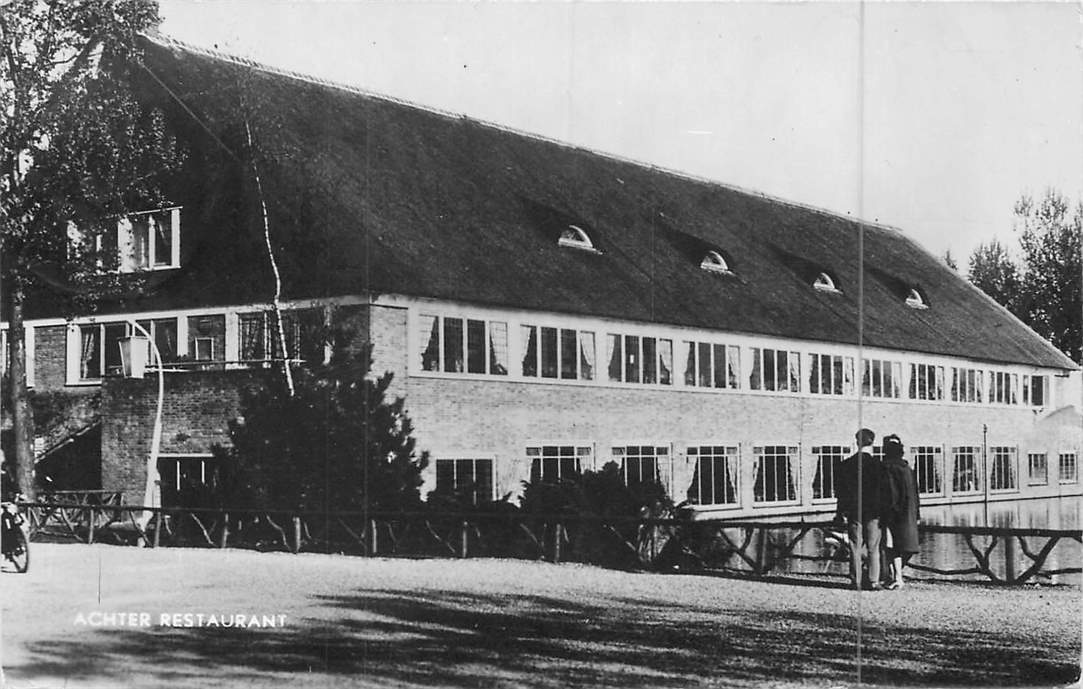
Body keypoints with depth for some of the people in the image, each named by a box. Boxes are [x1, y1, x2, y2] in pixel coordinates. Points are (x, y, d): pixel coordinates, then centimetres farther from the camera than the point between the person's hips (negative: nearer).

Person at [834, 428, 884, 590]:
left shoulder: (845, 464, 2)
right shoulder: (876, 464, -8)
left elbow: (839, 490, 5)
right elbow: (881, 490, -7)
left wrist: (840, 512, 12)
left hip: (853, 511, 3)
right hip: (873, 511, -3)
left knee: (855, 546, 7)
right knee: (873, 547, 2)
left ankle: (856, 580, 7)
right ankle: (873, 581, -1)